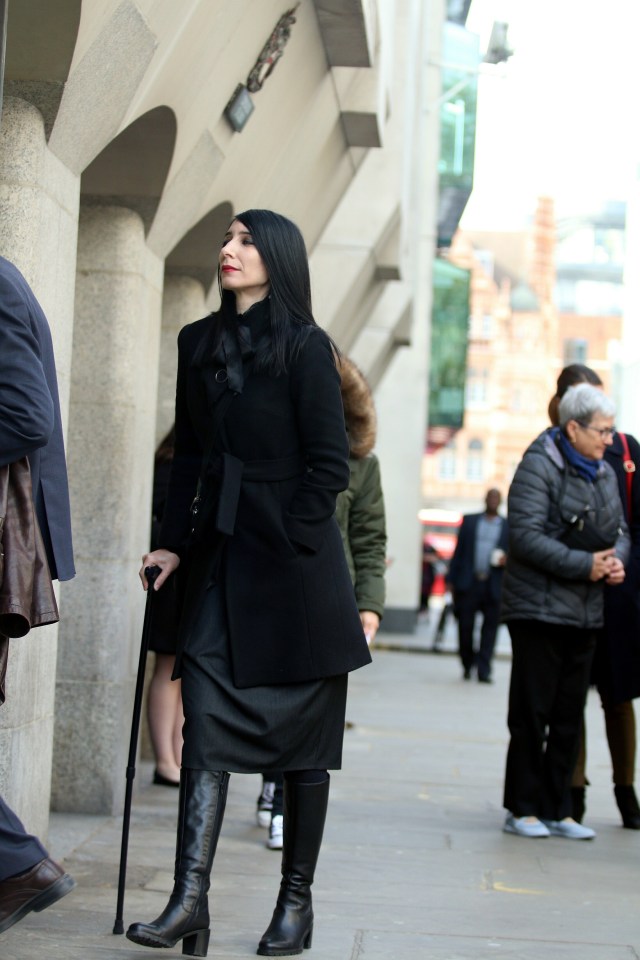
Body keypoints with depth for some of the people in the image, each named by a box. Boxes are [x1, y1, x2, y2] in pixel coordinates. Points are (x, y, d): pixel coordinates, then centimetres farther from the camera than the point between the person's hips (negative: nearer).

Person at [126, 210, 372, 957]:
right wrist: (175, 544, 8)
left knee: (301, 733, 4)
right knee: (206, 720, -6)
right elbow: (189, 454, 15)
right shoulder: (197, 343, 12)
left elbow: (329, 463, -7)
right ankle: (189, 900, -10)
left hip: (292, 560, -5)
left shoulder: (304, 347, -5)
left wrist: (289, 546, -11)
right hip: (218, 557, 5)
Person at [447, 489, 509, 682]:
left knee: (489, 628, -3)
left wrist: (505, 560, -12)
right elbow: (458, 551, 9)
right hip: (468, 584, 1)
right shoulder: (469, 521, 12)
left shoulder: (508, 526, 9)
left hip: (494, 586, 0)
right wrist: (451, 579, 4)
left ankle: (484, 670, -2)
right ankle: (467, 665, 20)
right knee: (465, 626, 2)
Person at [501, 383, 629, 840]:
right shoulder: (538, 467, -10)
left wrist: (617, 560, -5)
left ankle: (558, 810, 17)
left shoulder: (605, 473, 14)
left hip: (585, 614, 7)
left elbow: (620, 531, 18)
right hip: (538, 610, -7)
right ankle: (523, 810, 7)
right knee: (532, 715, -1)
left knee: (569, 717, 10)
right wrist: (585, 565, -21)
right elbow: (526, 536, -18)